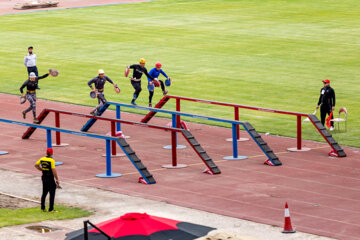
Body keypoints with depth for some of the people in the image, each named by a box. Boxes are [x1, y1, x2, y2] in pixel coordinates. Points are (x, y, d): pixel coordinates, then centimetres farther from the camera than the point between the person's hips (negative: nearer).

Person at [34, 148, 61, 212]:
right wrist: (57, 179, -15)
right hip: (50, 179, -7)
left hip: (44, 177, 7)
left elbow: (36, 165, 14)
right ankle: (51, 209, 1)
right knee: (52, 194, 2)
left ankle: (42, 208, 23)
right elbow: (53, 171, -20)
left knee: (44, 193, 18)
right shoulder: (51, 160, -17)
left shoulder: (42, 159, 2)